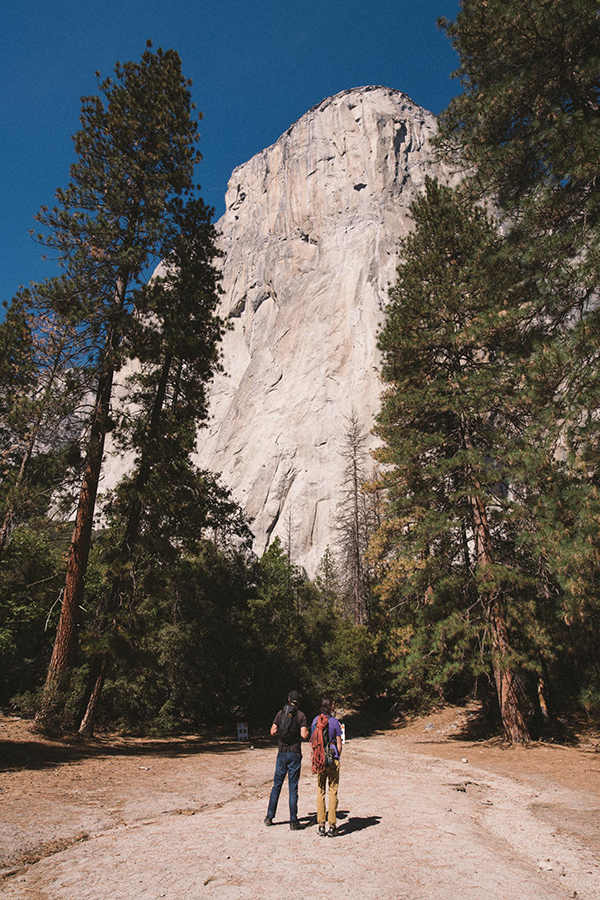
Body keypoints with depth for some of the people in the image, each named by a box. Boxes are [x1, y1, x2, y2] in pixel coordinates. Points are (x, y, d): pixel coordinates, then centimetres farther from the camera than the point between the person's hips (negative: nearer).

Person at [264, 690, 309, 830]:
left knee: (276, 786, 14)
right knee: (293, 788, 3)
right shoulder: (301, 716, -7)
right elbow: (304, 735, -14)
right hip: (294, 754, -3)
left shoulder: (280, 713, 2)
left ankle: (269, 817, 20)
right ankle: (293, 821, 7)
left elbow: (273, 732, 2)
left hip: (282, 753, 3)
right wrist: (306, 732, 7)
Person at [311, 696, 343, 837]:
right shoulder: (334, 721, -9)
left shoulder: (315, 720, 2)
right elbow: (339, 744, -5)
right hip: (332, 759, -3)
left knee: (320, 791, 9)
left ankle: (321, 826, 12)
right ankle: (332, 826, 8)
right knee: (333, 791, 5)